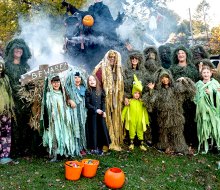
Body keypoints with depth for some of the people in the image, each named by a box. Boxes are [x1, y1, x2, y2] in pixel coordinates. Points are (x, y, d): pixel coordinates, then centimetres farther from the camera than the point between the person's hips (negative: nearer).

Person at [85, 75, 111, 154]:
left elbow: (103, 102, 8)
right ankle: (93, 148, 12)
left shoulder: (100, 90, 6)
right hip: (92, 114, -3)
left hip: (100, 113, 3)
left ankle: (100, 147, 15)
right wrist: (96, 110, -14)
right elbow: (87, 104, -7)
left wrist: (104, 111, -4)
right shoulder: (88, 91, -3)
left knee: (102, 129, 4)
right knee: (93, 130, 2)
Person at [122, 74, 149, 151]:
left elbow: (145, 111, 8)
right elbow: (125, 110, 2)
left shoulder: (141, 102, 4)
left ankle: (142, 145, 20)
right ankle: (131, 144, 24)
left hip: (140, 120, 1)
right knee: (132, 132, 8)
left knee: (140, 132, 9)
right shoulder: (130, 101, -1)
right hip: (132, 120, -1)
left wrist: (146, 120, 10)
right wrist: (122, 118, 2)